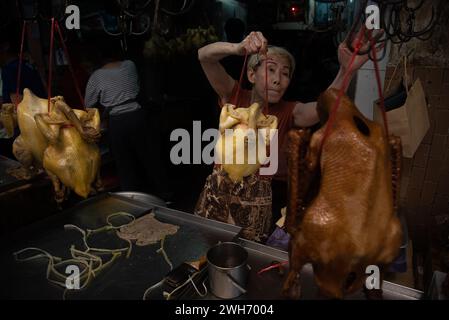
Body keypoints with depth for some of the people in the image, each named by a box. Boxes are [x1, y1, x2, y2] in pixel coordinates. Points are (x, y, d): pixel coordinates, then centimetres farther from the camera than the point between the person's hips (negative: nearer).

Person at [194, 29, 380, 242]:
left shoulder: (289, 113, -9)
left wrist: (346, 71, -48)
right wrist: (239, 48, -41)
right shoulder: (234, 96, -6)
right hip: (217, 191, 1)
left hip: (256, 203, -1)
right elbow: (204, 56, -21)